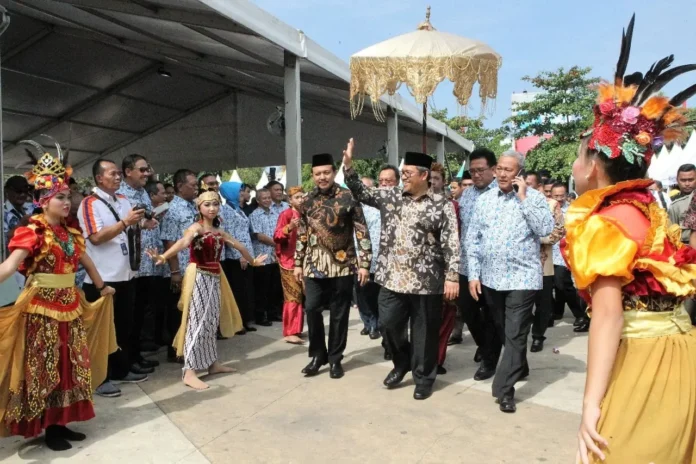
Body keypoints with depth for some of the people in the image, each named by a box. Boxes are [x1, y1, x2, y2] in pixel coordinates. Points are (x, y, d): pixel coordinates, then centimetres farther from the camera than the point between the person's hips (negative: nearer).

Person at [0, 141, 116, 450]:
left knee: (70, 365, 12)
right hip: (42, 306, -7)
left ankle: (60, 422, 26)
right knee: (44, 368, 4)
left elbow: (87, 263, 20)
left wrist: (102, 287, 29)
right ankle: (47, 428, 17)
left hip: (70, 304, 7)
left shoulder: (70, 233, 8)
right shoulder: (32, 232, -12)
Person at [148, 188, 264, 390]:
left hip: (214, 278, 8)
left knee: (212, 321, 13)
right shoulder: (196, 227, -11)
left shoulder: (219, 231, 11)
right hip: (199, 277, -8)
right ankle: (189, 372, -4)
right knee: (198, 322, -8)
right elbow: (183, 242, -32)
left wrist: (252, 261, 35)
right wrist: (163, 257, -49)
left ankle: (212, 363, 25)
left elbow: (238, 246, 24)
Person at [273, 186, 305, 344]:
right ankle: (290, 333, -5)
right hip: (289, 260, -7)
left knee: (300, 295, 9)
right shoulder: (286, 214, -7)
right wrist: (289, 227, -31)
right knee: (293, 296, -9)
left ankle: (296, 329, 18)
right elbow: (276, 236, -17)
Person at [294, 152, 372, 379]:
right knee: (311, 309, 1)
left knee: (339, 314, 6)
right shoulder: (308, 200, 6)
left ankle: (335, 358, 21)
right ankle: (317, 355, 21)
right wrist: (298, 263, 10)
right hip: (314, 265, 3)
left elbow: (362, 232, -7)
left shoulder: (348, 197, -6)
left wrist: (364, 263, -12)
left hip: (342, 265, -3)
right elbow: (302, 233, 12)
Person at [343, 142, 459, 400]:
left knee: (424, 332, 7)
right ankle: (402, 362, 36)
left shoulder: (441, 205, -6)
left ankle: (424, 377, 27)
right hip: (392, 278, 4)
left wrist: (452, 277, -13)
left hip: (426, 281, -4)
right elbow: (360, 193, 11)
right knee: (388, 324, 10)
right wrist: (348, 165, -1)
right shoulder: (390, 197, 7)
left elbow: (451, 244, -8)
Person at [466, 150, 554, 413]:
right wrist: (474, 274, 1)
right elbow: (472, 239, 6)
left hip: (522, 277, -4)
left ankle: (504, 389, 6)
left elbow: (546, 229, -18)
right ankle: (519, 367, 42)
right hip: (490, 278, 5)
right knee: (500, 331, 19)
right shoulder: (484, 200, 6)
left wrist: (523, 198, -16)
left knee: (515, 335, -2)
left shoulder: (534, 197, -3)